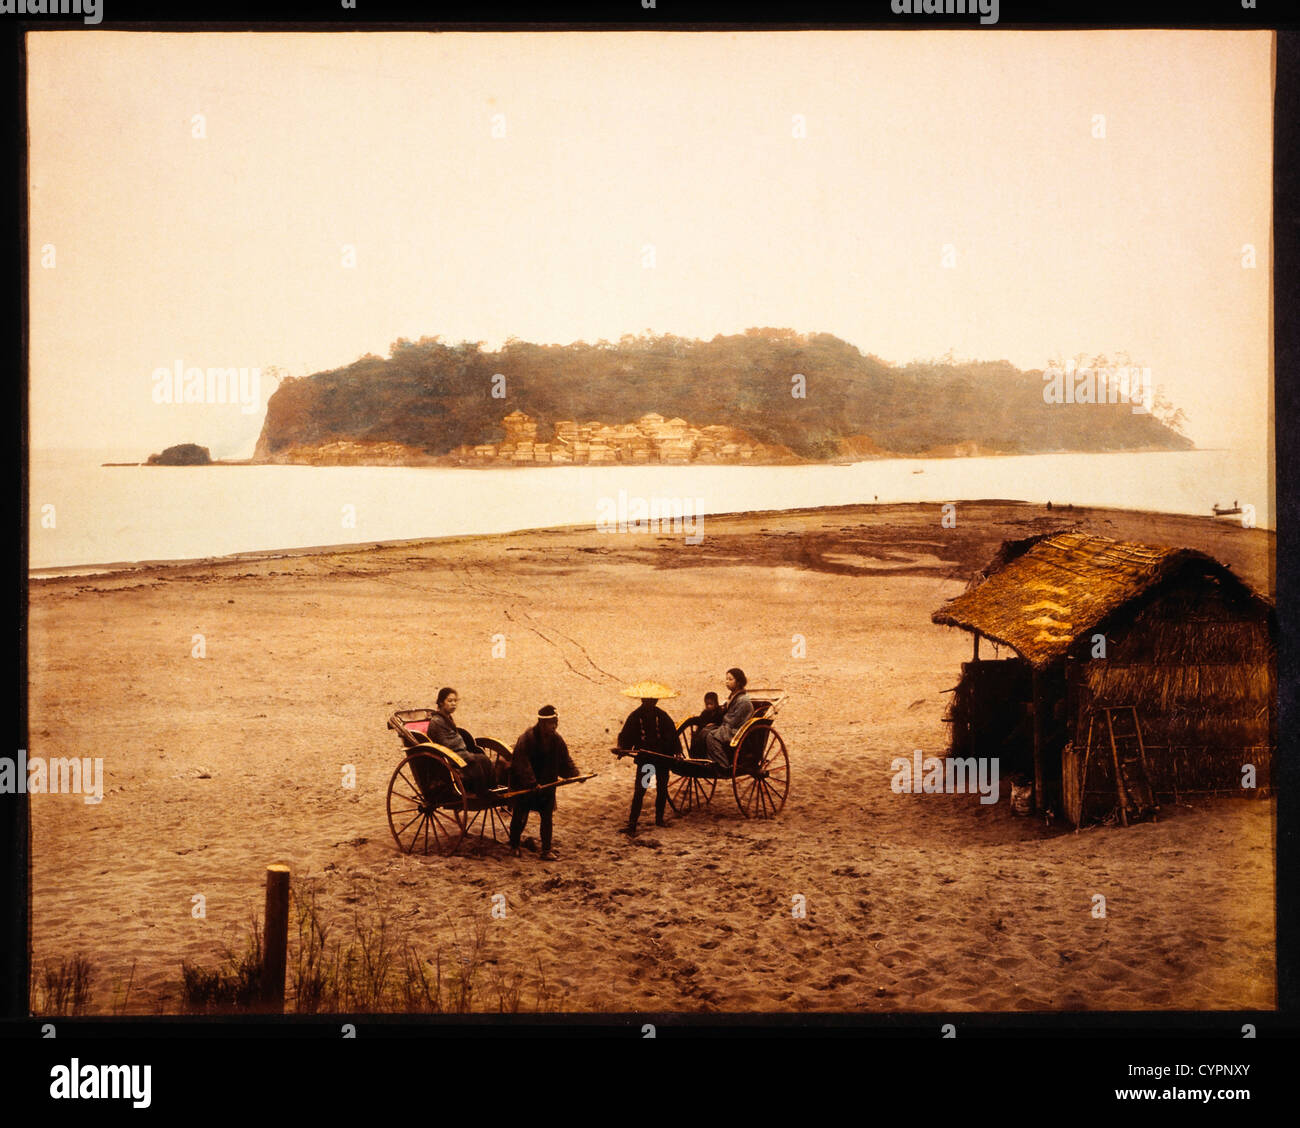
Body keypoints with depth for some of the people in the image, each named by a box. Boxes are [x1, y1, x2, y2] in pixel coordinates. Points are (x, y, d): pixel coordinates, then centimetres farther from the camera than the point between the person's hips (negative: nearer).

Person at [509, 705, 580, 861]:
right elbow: (522, 763, -24)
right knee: (520, 816, 7)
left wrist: (575, 774, -7)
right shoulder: (527, 738, -20)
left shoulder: (557, 739, 0)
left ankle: (547, 850, 10)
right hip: (524, 786, -5)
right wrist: (531, 782, -31)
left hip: (547, 784, 5)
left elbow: (565, 760, 8)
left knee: (547, 817, 3)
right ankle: (514, 846, 26)